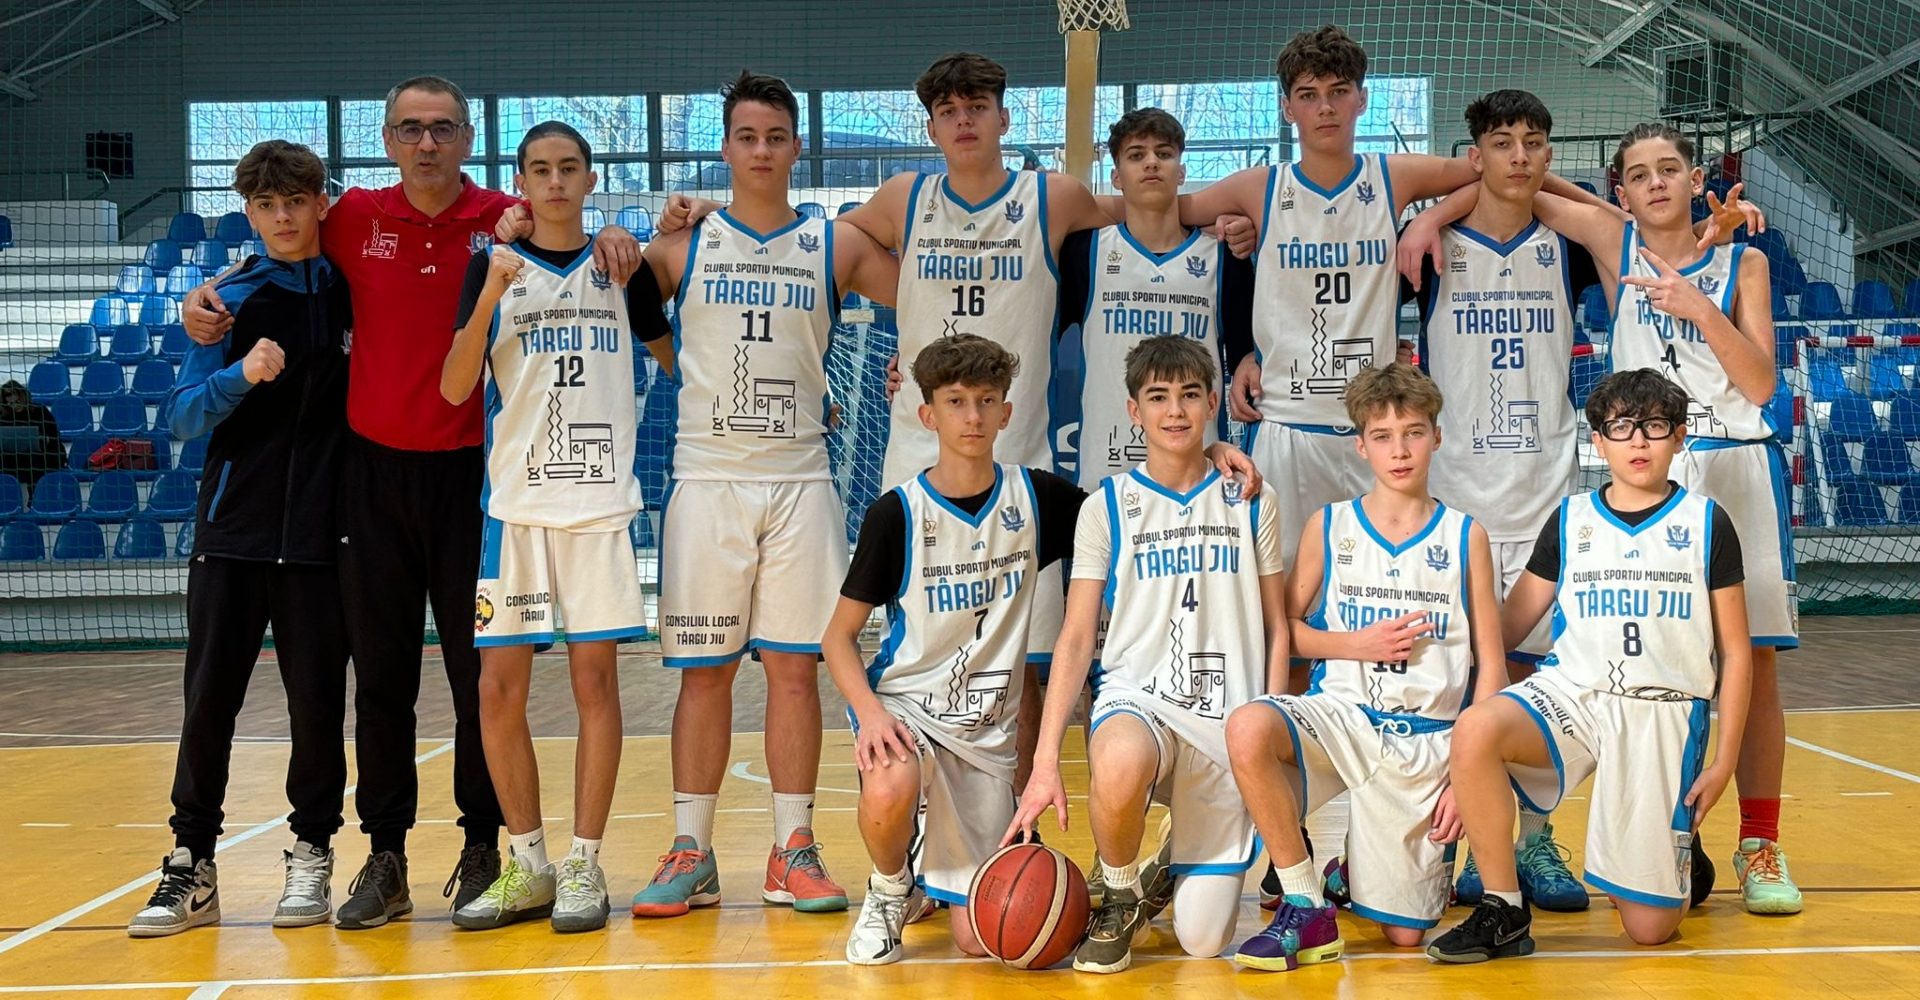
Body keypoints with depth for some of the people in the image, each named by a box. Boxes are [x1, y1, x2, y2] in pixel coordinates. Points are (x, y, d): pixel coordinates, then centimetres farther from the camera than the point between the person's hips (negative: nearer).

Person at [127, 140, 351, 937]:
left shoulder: (356, 294, 5)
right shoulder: (229, 302, 3)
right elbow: (183, 417, -3)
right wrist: (242, 375, -18)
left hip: (319, 533, 0)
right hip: (233, 530, 0)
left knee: (317, 700, 4)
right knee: (209, 699, 1)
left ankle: (311, 857, 16)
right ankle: (191, 865, 10)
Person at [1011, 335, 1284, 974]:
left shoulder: (1250, 501, 8)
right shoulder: (1108, 508, 4)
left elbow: (1276, 629, 12)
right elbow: (1076, 639, 0)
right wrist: (1045, 763, -10)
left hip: (1227, 715, 1)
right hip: (1135, 696, -1)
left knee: (1203, 940, -7)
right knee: (1120, 765, -41)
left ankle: (1177, 872, 30)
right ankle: (1120, 897, -8)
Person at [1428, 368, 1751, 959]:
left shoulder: (1706, 523, 5)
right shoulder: (1570, 521, 8)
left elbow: (1735, 651, 6)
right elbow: (1508, 626, 9)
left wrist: (1725, 760, 1)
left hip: (1664, 711, -1)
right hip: (1572, 693, 1)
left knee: (1649, 926, -6)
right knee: (1476, 729, -35)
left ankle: (1682, 854, 32)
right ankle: (1503, 911, -20)